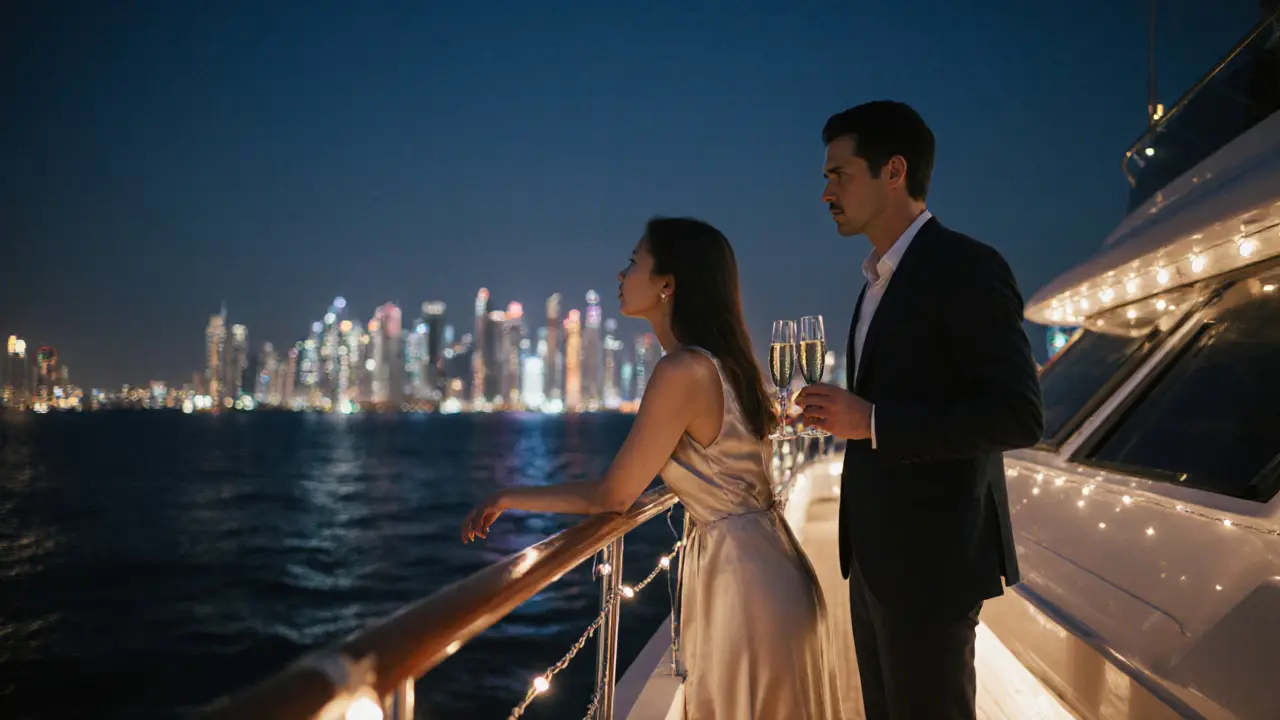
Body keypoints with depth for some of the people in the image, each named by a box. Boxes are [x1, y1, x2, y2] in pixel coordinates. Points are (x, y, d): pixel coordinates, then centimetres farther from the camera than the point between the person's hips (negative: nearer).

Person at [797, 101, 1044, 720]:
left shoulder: (967, 268, -14)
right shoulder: (879, 281, 14)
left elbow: (1019, 416, -20)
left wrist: (871, 421, -24)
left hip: (931, 558, -8)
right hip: (875, 555, 9)